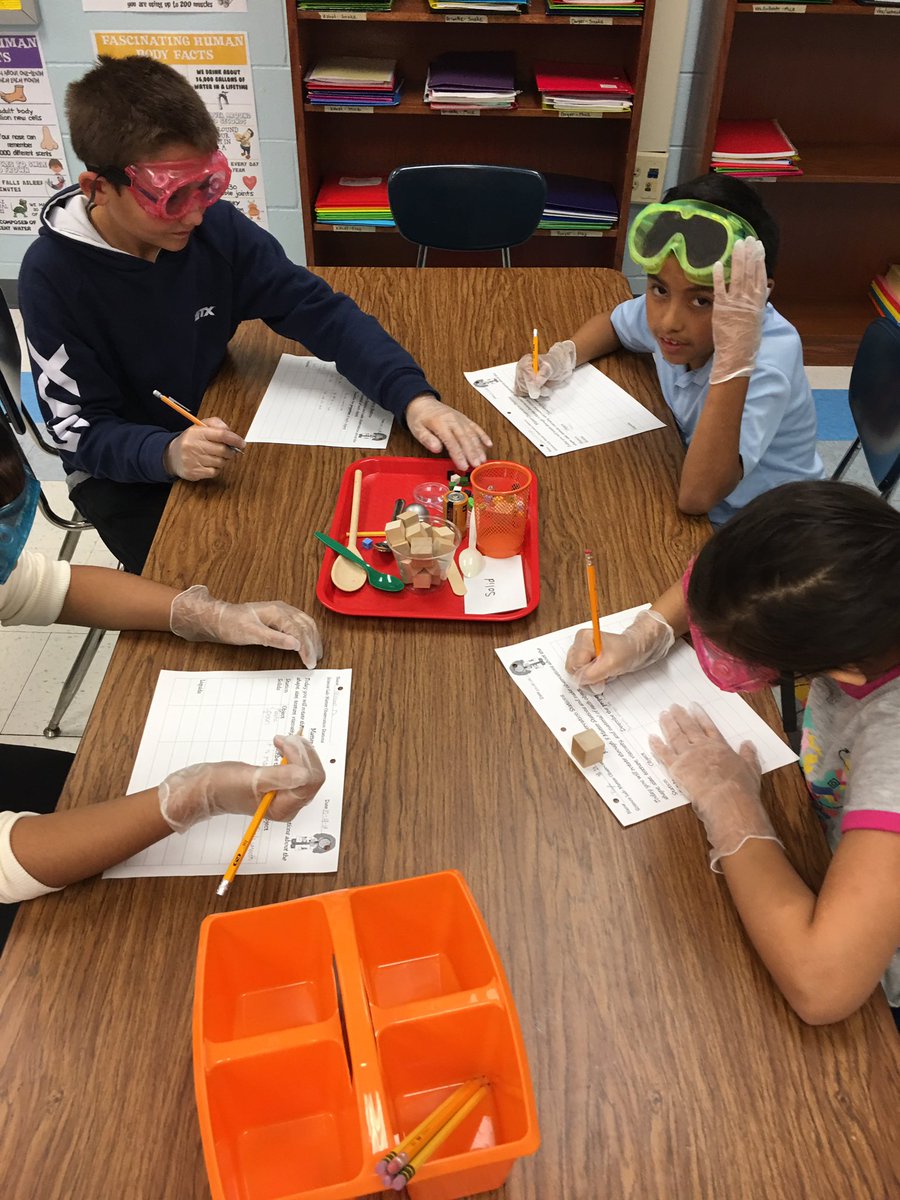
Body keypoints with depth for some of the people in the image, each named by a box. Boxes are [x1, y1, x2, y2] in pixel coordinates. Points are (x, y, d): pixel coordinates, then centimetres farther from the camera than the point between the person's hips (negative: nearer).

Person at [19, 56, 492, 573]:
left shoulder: (218, 229, -14)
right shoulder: (54, 274, -21)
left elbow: (323, 313, -15)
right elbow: (82, 430, -19)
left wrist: (413, 396, -31)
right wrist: (167, 454, -41)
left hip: (215, 431, 3)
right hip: (122, 471, -3)